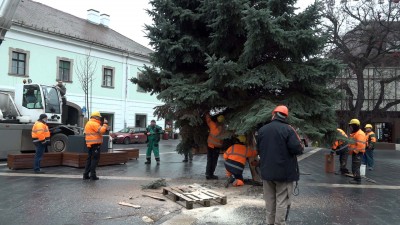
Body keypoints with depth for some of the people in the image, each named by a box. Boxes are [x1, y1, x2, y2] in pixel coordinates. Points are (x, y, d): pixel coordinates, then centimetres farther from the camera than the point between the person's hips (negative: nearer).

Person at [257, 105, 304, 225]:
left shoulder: (262, 129, 2)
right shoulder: (288, 129, -13)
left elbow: (258, 150, 11)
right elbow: (297, 149, -19)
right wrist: (301, 146, 3)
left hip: (267, 171, 5)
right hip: (284, 172, -4)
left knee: (270, 201, 15)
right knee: (282, 201, 3)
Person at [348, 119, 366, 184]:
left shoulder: (360, 134, -16)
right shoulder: (354, 134, 19)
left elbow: (360, 145, -24)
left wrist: (355, 151, -21)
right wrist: (350, 150, 20)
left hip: (357, 153, -11)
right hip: (354, 153, 11)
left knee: (356, 167, -10)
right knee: (354, 167, 15)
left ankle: (358, 180, -6)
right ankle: (356, 179, 22)